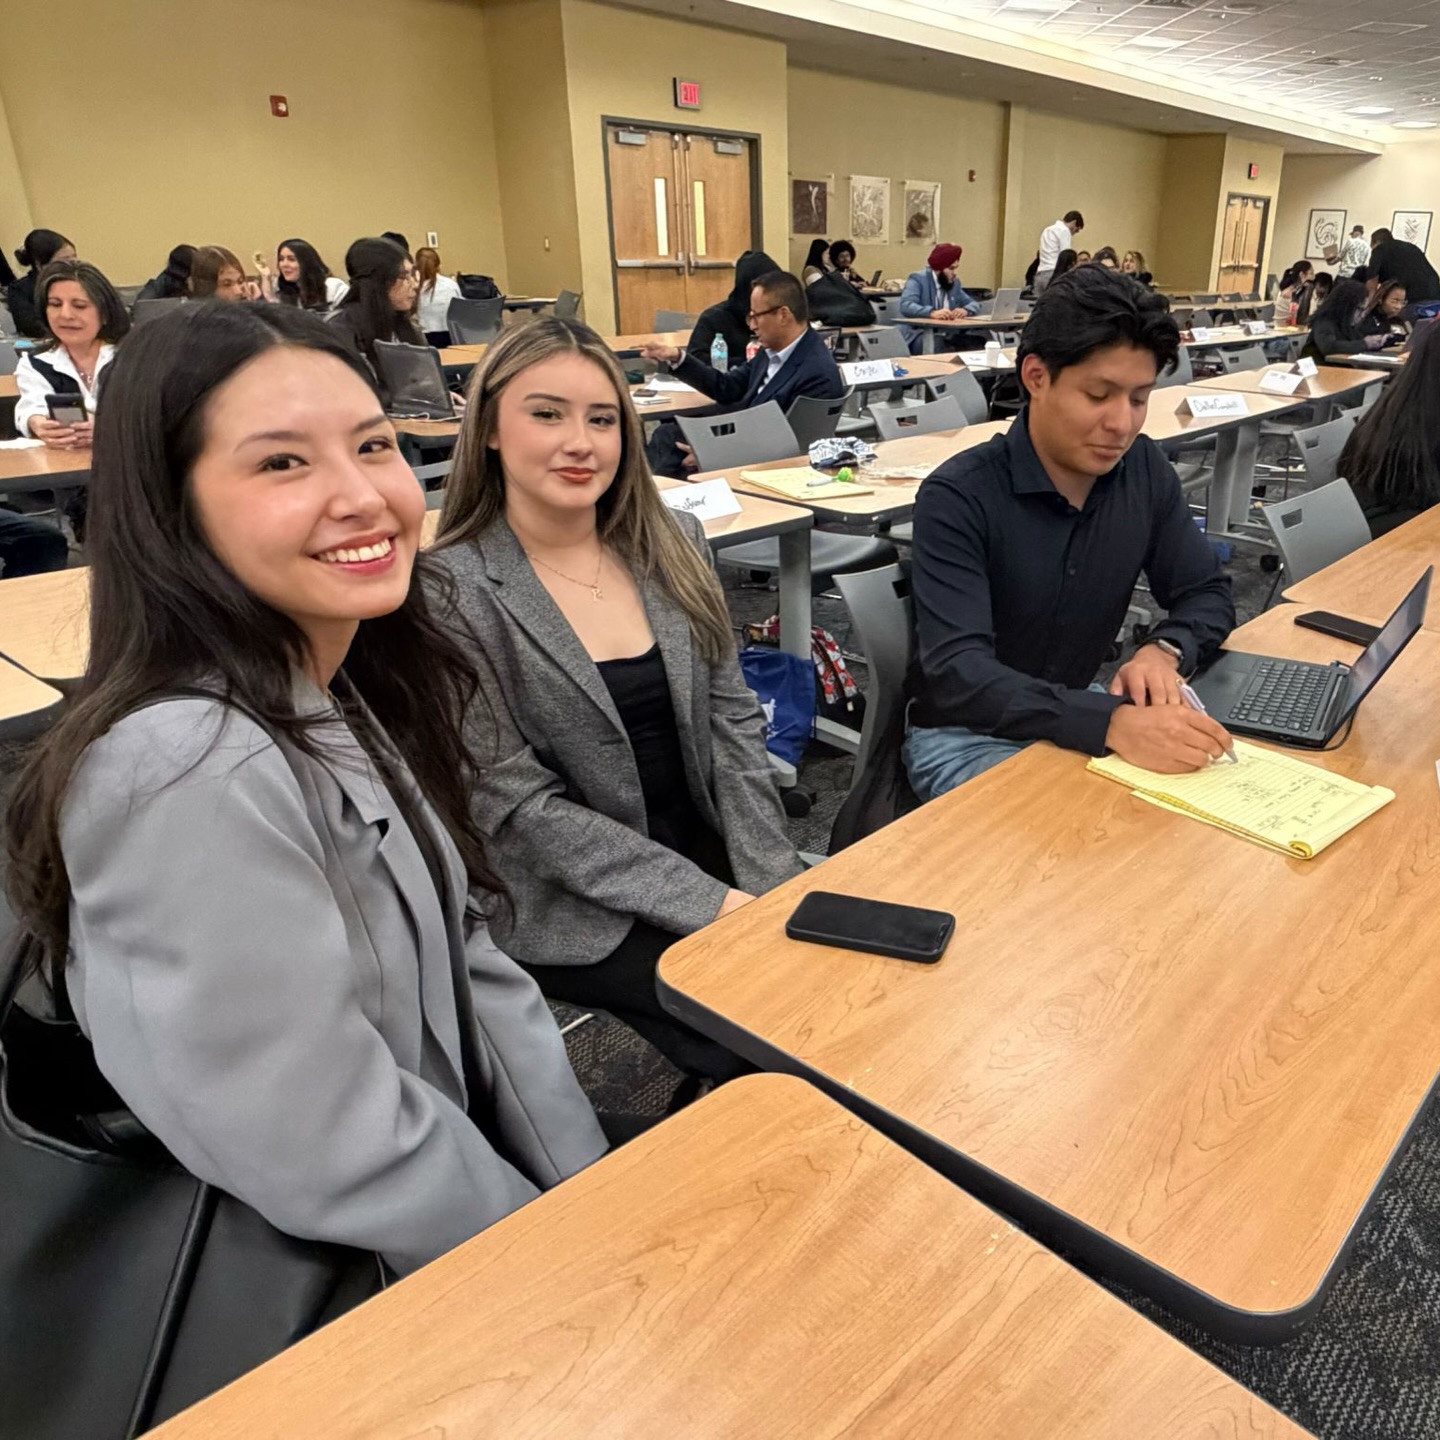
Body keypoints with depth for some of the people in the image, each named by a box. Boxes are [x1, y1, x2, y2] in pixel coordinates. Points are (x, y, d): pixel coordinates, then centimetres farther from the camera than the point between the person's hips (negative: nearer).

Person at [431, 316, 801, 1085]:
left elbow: (732, 718, 4)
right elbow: (518, 805, -15)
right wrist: (712, 904, -18)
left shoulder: (674, 544, 3)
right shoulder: (454, 595, -13)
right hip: (573, 907, -5)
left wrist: (773, 883, -7)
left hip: (708, 846, 5)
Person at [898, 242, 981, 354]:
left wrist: (965, 310, -9)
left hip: (948, 335, 6)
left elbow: (974, 304, 18)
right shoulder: (918, 279, -3)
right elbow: (906, 306, -19)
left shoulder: (954, 282, 18)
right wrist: (932, 313, -37)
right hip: (920, 335, -6)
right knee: (939, 345, -39)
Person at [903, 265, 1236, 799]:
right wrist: (1111, 722, -46)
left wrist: (1165, 650, -20)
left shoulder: (1144, 470, -3)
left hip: (1079, 715, 6)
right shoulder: (958, 497, -22)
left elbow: (1207, 591, 4)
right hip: (965, 736, -6)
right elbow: (956, 674, -32)